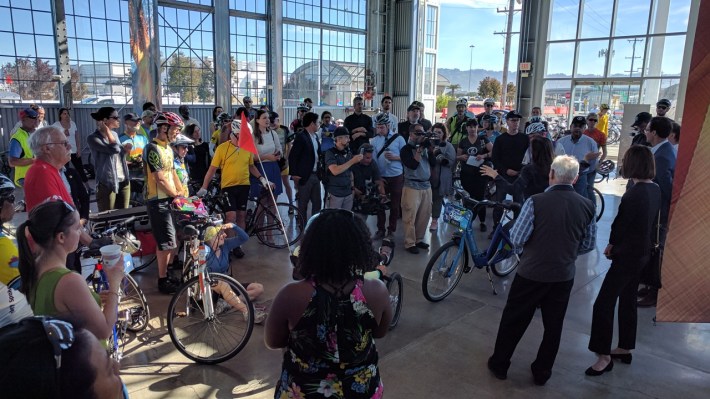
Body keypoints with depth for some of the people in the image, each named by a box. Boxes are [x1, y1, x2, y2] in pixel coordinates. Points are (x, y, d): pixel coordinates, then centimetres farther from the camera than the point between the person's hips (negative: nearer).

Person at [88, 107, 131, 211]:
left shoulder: (114, 134, 11)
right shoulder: (93, 138, -10)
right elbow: (114, 149, -22)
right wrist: (107, 131, -11)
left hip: (124, 181, 7)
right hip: (107, 183, -7)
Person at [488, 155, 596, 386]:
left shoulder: (536, 202, -19)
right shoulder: (587, 206, -5)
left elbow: (516, 239, -15)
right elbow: (589, 245, 5)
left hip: (531, 273, -3)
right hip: (564, 276, 3)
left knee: (513, 320, 14)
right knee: (553, 325, 18)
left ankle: (499, 365, 28)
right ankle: (542, 373, 32)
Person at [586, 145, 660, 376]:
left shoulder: (633, 195, -25)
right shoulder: (655, 190, 3)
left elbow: (620, 225, -16)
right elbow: (652, 222, 11)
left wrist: (611, 245, 4)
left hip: (628, 255, -9)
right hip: (643, 252, 10)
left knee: (604, 304, -5)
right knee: (628, 300, 20)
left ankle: (604, 356, 2)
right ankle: (625, 349, 33)